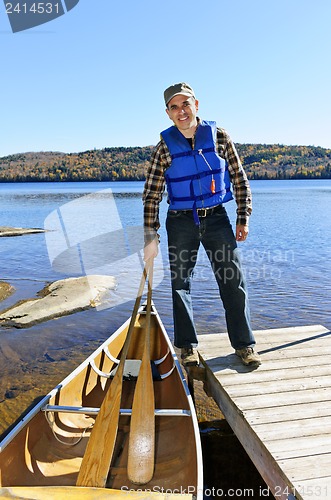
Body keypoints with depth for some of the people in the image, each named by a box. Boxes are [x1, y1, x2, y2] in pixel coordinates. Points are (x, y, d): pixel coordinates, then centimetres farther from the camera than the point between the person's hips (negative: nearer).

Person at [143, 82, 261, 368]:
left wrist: (243, 218, 0)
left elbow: (240, 179, 4)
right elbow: (151, 195, -3)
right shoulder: (165, 147, -3)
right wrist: (151, 235, -9)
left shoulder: (219, 136, 0)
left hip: (216, 218, 1)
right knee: (180, 283, 4)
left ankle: (244, 343, 17)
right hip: (180, 222, 0)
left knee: (233, 280, 2)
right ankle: (188, 346, 20)